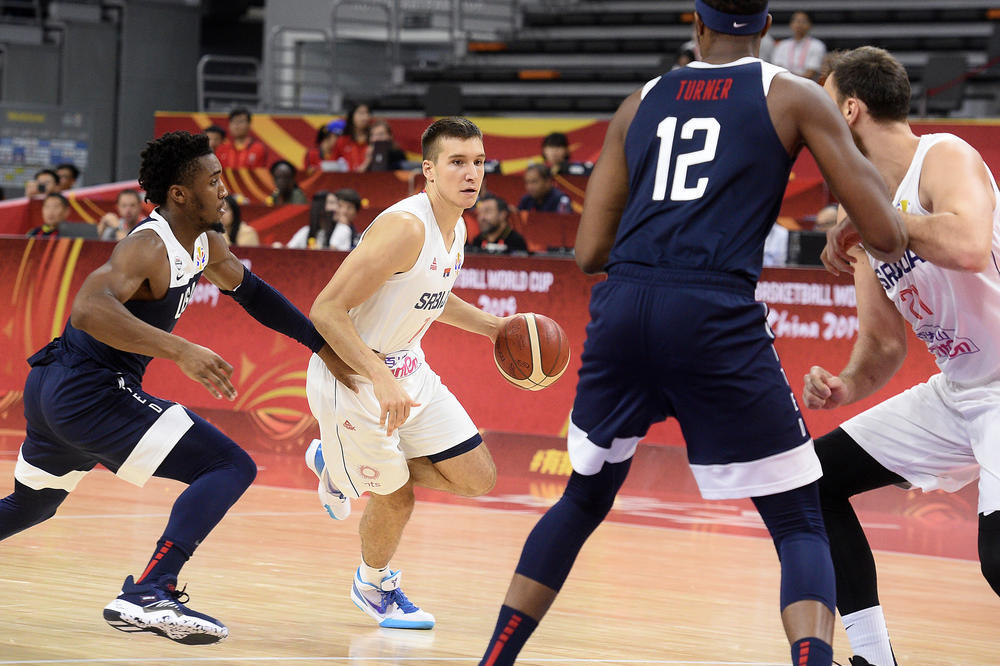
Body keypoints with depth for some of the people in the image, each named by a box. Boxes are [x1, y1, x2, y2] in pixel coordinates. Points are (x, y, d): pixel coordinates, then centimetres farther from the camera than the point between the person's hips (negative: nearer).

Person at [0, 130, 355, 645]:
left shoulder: (206, 245, 11)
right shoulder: (149, 247, -18)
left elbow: (250, 290, 28)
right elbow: (89, 310, -35)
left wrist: (323, 347, 23)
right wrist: (180, 351, -41)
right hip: (90, 390, -10)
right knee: (231, 467, -15)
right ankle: (148, 596, -28)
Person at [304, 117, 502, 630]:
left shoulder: (455, 229, 2)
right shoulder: (405, 228, -27)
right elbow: (326, 310, -30)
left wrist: (491, 327, 12)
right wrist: (381, 379, -35)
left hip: (407, 368, 9)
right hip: (351, 376, -9)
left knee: (477, 478, 6)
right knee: (395, 497, 2)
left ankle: (339, 464, 25)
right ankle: (374, 585, 35)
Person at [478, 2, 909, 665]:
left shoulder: (640, 104, 19)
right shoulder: (795, 97, 9)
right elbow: (889, 239, 4)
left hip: (621, 310, 4)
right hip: (716, 318, -4)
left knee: (584, 500, 26)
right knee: (801, 526, 7)